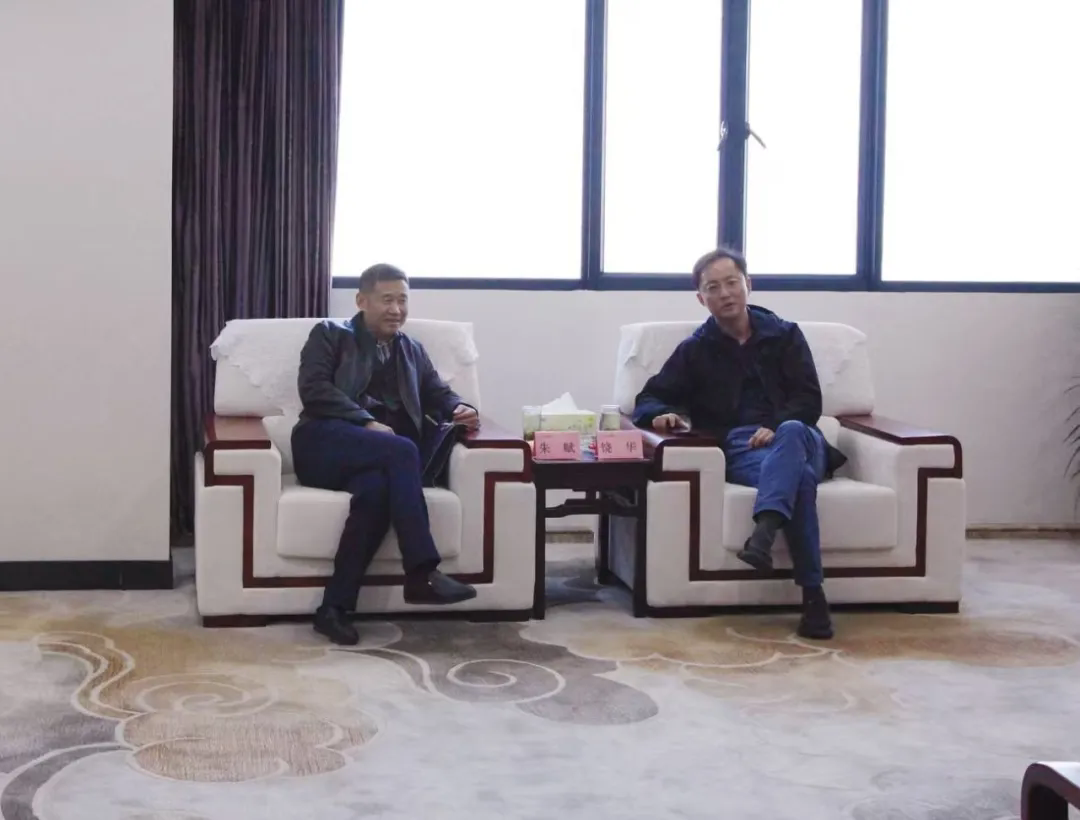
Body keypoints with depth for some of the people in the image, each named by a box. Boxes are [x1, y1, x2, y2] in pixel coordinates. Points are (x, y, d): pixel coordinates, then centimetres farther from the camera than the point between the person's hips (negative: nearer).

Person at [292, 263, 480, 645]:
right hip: (325, 445, -3)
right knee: (402, 449, -34)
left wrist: (461, 409, -7)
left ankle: (335, 606, -34)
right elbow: (313, 389, -4)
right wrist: (367, 422, -17)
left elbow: (439, 395, 19)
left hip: (383, 452, 4)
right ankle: (421, 573, -37)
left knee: (376, 487, -36)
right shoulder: (330, 334, 12)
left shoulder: (412, 351, 28)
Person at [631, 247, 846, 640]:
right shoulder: (695, 350, 19)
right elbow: (649, 400, 15)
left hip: (797, 439, 1)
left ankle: (763, 533, -61)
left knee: (791, 433, -39)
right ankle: (813, 595, -48)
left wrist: (778, 429, -13)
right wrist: (663, 414, -11)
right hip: (739, 451, -1)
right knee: (798, 476, -37)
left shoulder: (785, 335, 19)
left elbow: (809, 399, 8)